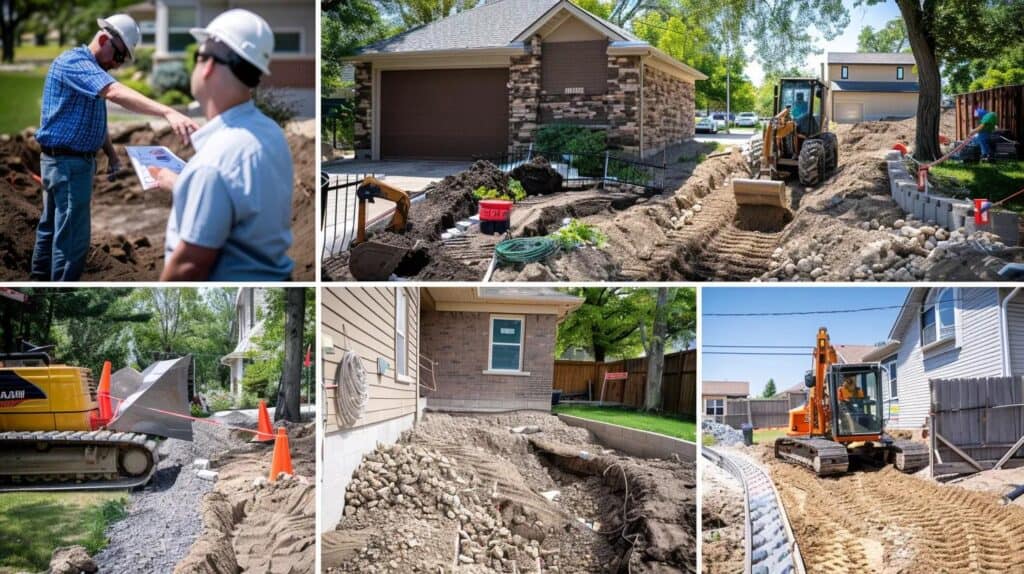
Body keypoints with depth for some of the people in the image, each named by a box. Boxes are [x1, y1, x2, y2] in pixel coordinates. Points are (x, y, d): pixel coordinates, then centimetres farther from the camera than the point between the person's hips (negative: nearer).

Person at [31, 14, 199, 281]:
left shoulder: (91, 70, 14)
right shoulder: (74, 62, -20)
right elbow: (116, 93, -39)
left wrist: (111, 154, 8)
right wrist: (168, 113, -53)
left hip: (69, 161, 11)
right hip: (68, 163, -11)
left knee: (52, 226, 21)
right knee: (72, 237, -8)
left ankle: (41, 278, 35)